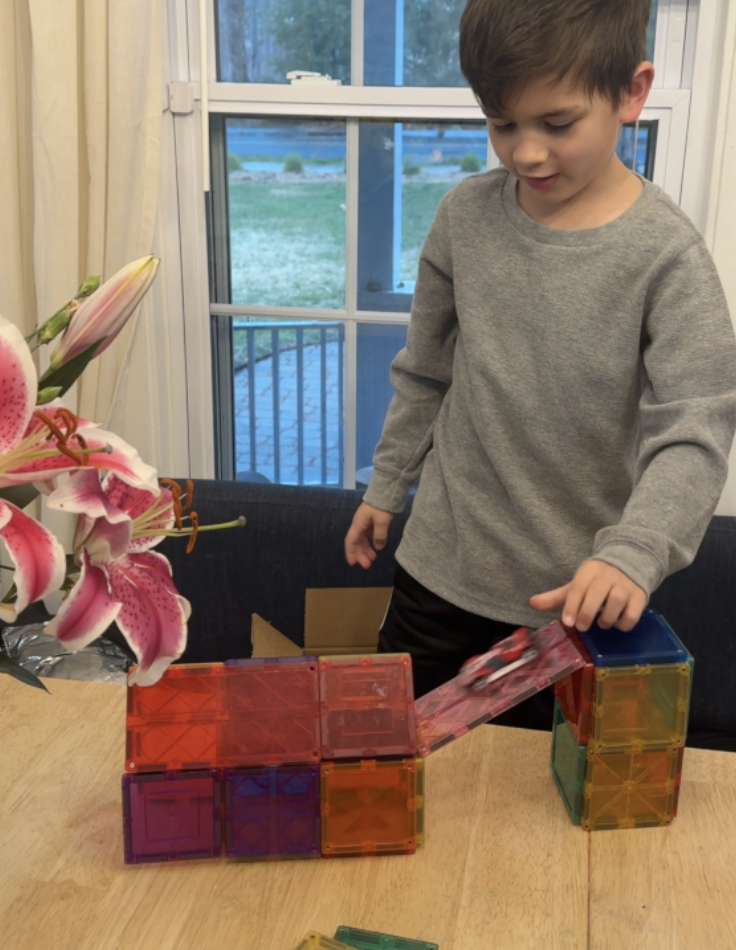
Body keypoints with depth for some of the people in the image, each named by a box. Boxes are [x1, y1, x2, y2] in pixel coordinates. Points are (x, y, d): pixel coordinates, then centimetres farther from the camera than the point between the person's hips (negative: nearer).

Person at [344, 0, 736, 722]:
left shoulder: (667, 255, -15)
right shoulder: (466, 215, -4)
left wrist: (630, 555, -37)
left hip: (575, 595, -2)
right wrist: (386, 487, 14)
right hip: (440, 567, 3)